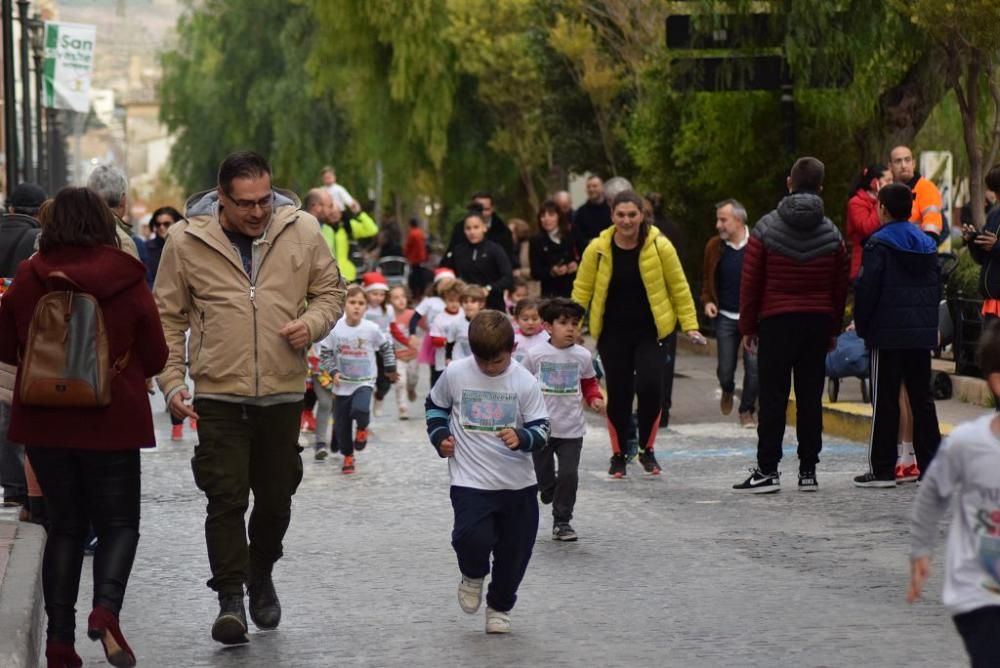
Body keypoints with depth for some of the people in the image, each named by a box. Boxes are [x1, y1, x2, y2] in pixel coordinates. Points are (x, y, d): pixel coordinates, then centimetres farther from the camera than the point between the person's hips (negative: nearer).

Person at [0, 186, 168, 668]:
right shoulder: (126, 277, -8)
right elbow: (155, 356, -2)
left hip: (44, 421, 2)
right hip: (112, 421, -2)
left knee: (64, 526, 13)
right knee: (118, 523, 8)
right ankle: (106, 610, -19)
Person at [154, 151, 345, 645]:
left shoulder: (301, 230, -2)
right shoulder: (186, 241, -5)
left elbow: (330, 291, 10)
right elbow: (168, 318, 3)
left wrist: (312, 323, -11)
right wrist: (171, 381, -5)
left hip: (283, 394, 2)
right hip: (219, 395, -2)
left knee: (276, 499, 12)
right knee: (227, 499, -7)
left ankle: (260, 578, 36)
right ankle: (230, 600, -1)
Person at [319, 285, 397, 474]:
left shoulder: (372, 329, -10)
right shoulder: (334, 330, -11)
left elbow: (386, 348, 8)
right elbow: (325, 354, -1)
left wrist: (391, 369, 17)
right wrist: (333, 372, -14)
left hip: (364, 382, -2)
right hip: (342, 385, 2)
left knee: (360, 410, -29)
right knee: (341, 423, 7)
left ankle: (362, 428, 6)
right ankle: (348, 456, 30)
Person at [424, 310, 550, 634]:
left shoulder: (524, 382, -6)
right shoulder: (455, 374, -5)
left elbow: (541, 430, -5)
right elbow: (435, 405, 15)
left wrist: (522, 438, -25)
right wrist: (440, 436, 0)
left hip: (518, 484, 1)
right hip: (470, 481, -1)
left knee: (514, 551, 8)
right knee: (473, 538, -21)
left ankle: (500, 607, 32)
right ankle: (473, 576, 14)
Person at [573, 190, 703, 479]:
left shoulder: (660, 247, -7)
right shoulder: (597, 249, -5)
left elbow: (679, 288, 0)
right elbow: (581, 291, 3)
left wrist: (690, 326, -2)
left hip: (650, 331, -1)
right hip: (613, 333, 1)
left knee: (650, 386, -15)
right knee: (618, 393, 2)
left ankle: (647, 449, 6)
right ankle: (618, 455, 20)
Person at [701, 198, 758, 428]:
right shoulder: (714, 247, 2)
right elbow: (708, 280, 15)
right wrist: (707, 301, -2)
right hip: (725, 316, 3)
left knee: (754, 365, -5)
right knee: (725, 367, 5)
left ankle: (746, 410, 13)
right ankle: (727, 391, 39)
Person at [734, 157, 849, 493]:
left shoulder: (766, 229, -5)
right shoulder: (831, 234, 3)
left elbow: (750, 282, -4)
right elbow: (840, 287, 7)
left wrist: (747, 326, 4)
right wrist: (834, 329, 16)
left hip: (776, 322, -2)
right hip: (818, 323, 2)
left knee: (773, 398, -1)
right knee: (811, 397, 6)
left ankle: (767, 469, -3)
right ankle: (808, 470, 8)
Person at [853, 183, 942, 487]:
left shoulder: (879, 244, -10)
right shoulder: (927, 244, 11)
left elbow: (866, 289, -13)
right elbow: (937, 287, 15)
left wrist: (862, 325, -2)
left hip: (888, 335, -6)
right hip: (923, 333, 6)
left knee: (885, 401, -2)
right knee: (922, 399, 11)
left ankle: (882, 469, -1)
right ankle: (931, 465, 11)